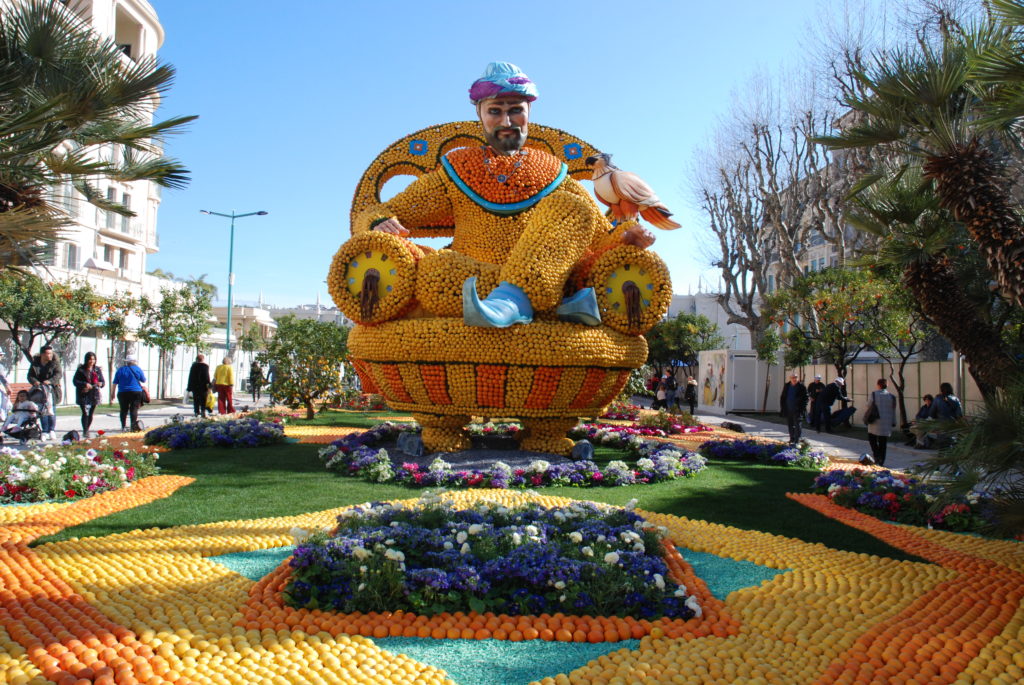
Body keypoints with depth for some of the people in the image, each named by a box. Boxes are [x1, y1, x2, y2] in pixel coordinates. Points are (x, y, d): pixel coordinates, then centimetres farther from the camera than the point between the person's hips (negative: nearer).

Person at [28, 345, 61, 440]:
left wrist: (50, 381, -29)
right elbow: (30, 375, 2)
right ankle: (45, 432, 7)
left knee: (51, 410, -6)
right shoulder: (34, 363, 5)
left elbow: (58, 374, -13)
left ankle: (52, 430, 0)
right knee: (42, 411, 2)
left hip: (52, 389, -3)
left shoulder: (55, 362, -3)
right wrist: (34, 381, -20)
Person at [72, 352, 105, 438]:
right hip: (83, 395, -4)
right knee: (85, 413, -12)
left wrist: (100, 383, -13)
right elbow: (75, 381, -4)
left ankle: (87, 430, 22)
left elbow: (103, 381, 11)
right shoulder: (81, 369, -1)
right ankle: (85, 431, -10)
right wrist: (85, 384, -20)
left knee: (91, 414, 8)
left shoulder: (97, 370, 10)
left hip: (94, 395, 4)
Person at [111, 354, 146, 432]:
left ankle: (123, 426, 7)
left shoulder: (120, 370, 4)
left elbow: (114, 383, 5)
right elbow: (144, 380, 9)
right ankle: (134, 426, -7)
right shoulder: (138, 369, 0)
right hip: (136, 393, -1)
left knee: (124, 410, 9)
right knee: (134, 409, -1)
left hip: (123, 393, 2)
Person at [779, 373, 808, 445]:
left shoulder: (801, 387, -4)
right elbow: (782, 397, 14)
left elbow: (805, 398, -4)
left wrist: (803, 407, -13)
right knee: (790, 425, 11)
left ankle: (797, 440, -3)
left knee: (797, 425, -5)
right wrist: (782, 407, 7)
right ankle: (792, 439, 22)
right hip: (788, 410, 5)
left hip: (797, 410, -5)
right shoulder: (787, 386, 8)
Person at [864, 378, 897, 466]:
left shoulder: (874, 395, -7)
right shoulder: (891, 396, 4)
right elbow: (893, 411, 7)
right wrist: (893, 423, 13)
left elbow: (868, 408, -6)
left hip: (875, 422, -3)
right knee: (883, 443, 7)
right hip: (887, 423, 3)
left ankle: (876, 455, -4)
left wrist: (866, 417, 9)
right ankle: (881, 461, 8)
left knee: (872, 439, 14)